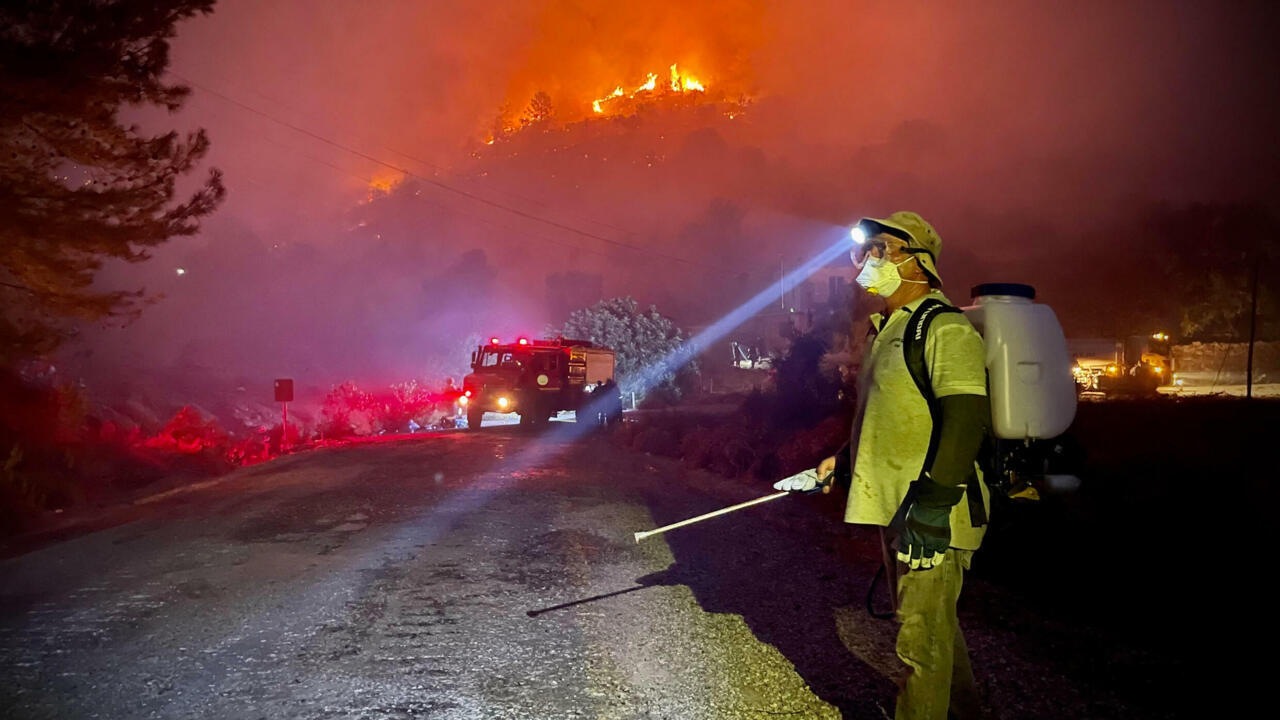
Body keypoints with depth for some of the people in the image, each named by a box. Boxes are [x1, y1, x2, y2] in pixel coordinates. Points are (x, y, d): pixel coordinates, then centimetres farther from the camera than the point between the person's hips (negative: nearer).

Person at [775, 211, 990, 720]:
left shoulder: (945, 329, -14)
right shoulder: (887, 330, 16)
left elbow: (965, 419, -22)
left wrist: (933, 504, -27)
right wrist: (841, 463, 24)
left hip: (933, 511, -10)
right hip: (894, 507, 10)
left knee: (922, 636, -3)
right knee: (932, 624, 21)